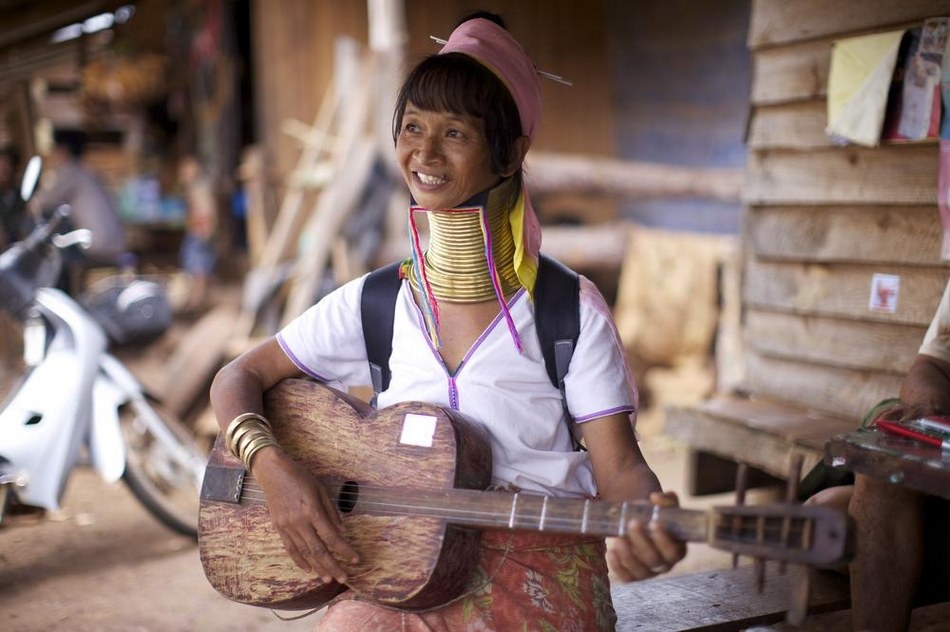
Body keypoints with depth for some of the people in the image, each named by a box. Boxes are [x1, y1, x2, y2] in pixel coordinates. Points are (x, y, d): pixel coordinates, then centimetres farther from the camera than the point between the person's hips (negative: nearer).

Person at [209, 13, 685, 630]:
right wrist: (276, 471, -12)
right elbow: (238, 379, 8)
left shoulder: (572, 311, -3)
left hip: (541, 569, -1)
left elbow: (619, 469, -5)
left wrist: (652, 527, -29)